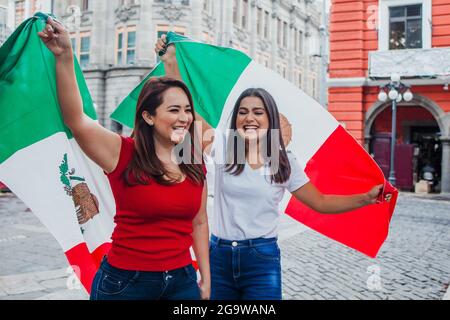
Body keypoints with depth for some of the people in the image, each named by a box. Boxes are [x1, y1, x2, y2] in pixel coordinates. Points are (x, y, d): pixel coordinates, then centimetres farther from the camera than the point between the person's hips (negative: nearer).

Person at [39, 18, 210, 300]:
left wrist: (206, 278, 10)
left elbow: (199, 223, 9)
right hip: (125, 281, -4)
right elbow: (75, 120, -25)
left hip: (181, 279, 4)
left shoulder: (195, 164, 3)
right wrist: (64, 57, -34)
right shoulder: (124, 153, -10)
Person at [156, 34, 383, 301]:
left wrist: (367, 198, -3)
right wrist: (171, 61, -4)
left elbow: (320, 202, 5)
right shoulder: (223, 147, 0)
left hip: (262, 260, -1)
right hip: (219, 256, 1)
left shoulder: (285, 162, 0)